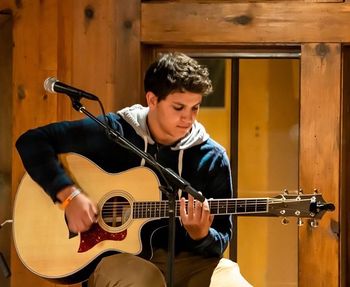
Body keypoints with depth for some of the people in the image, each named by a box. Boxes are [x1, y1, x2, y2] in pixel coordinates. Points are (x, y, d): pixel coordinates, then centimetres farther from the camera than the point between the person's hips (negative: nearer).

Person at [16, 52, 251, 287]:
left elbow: (222, 237, 4)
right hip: (116, 254, -2)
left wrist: (200, 235, -21)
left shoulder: (212, 157, 1)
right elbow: (32, 141, -4)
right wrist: (69, 195, -16)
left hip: (186, 259, 2)